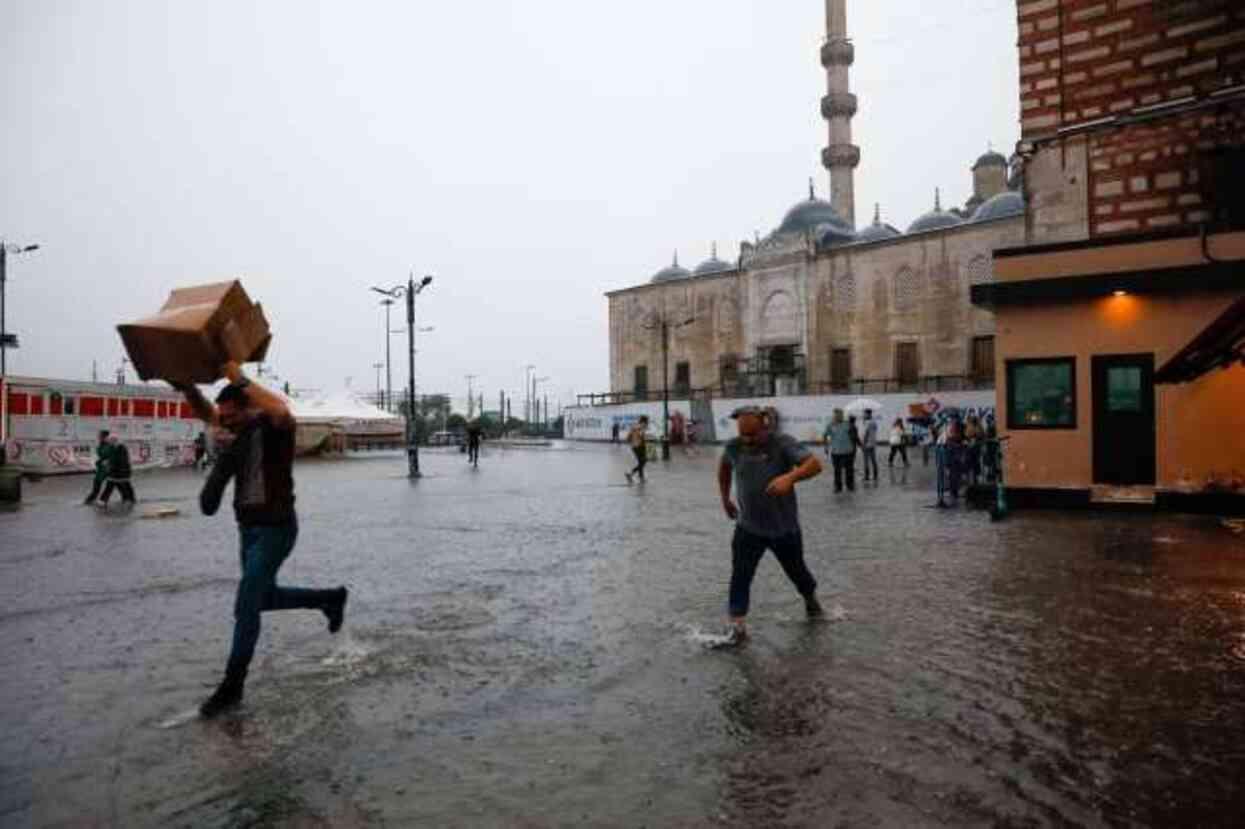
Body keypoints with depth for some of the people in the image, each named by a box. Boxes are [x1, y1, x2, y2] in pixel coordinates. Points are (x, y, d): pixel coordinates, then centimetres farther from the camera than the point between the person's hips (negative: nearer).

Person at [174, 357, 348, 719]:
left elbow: (282, 410, -43)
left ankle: (232, 687, 6)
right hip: (249, 529, 9)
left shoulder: (276, 425, -18)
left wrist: (239, 380, -36)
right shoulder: (243, 427, 6)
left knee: (245, 607, -7)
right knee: (264, 598, 20)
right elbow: (204, 411, 12)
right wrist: (183, 383, -6)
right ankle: (329, 598, 38)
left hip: (276, 530, -9)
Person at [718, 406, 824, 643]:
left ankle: (811, 597, 50)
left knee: (796, 570, 19)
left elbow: (815, 464, -31)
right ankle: (738, 625, 1)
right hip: (748, 527, 2)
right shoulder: (733, 447, -9)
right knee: (740, 575, -8)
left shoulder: (783, 443, -20)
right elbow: (724, 467, 14)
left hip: (785, 528, -1)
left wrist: (790, 477, -49)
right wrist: (725, 500, 18)